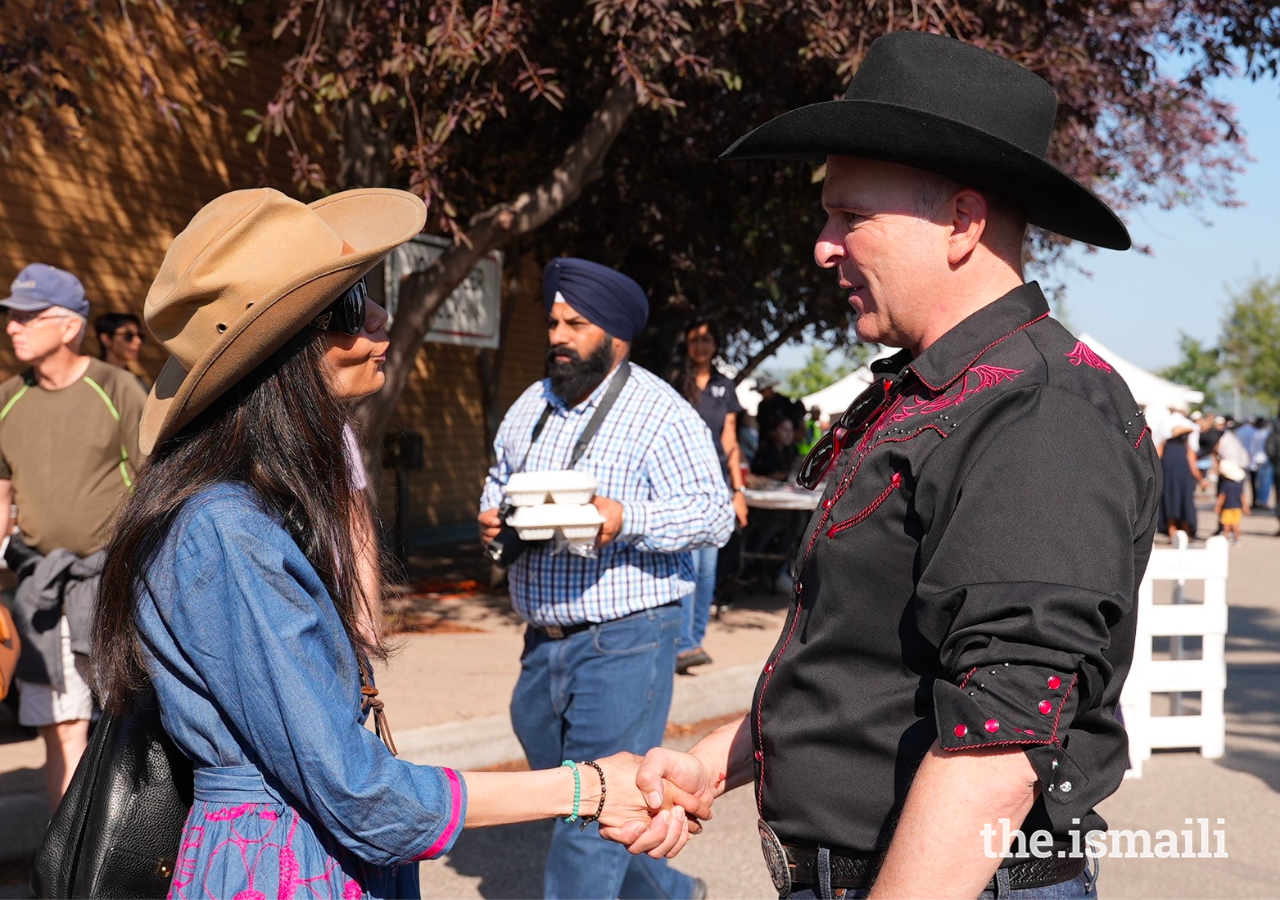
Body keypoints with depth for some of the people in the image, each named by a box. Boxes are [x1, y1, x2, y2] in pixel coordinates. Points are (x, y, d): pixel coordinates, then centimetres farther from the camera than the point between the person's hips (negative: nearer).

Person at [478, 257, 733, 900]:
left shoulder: (661, 413, -9)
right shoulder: (531, 406, 12)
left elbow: (715, 514, -13)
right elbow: (500, 478, 25)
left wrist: (627, 519, -27)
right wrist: (491, 515, 2)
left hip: (623, 642, -8)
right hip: (543, 643, 8)